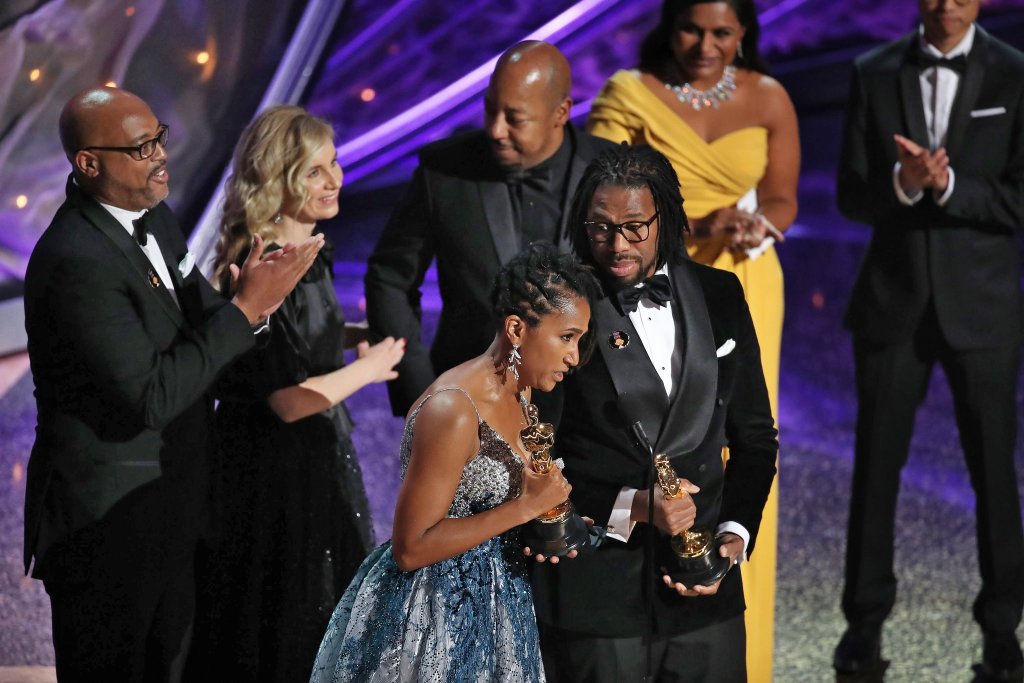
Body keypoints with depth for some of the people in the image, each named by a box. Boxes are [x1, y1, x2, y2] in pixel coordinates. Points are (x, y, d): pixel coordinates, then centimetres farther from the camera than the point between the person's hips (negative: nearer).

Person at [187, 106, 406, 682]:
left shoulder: (308, 252, 4)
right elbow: (289, 400, -24)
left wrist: (360, 335, 8)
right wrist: (369, 367, -12)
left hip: (317, 456, 9)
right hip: (272, 468, -9)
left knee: (325, 613, 20)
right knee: (282, 637, 4)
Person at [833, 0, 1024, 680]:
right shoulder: (875, 75, 4)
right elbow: (853, 196, 1)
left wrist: (947, 185, -22)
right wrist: (902, 183, -20)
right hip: (894, 301, 2)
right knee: (877, 464, 6)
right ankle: (865, 622, 17)